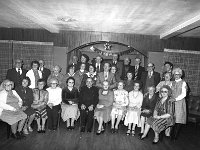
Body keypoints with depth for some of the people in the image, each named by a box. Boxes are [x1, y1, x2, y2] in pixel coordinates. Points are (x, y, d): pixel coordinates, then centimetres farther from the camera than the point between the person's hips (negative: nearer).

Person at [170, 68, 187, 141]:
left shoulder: (183, 83, -1)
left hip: (180, 102, -3)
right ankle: (171, 135, 12)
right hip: (172, 102, 4)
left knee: (178, 119, -3)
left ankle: (175, 136, 7)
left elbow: (184, 94, -9)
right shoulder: (172, 83, 14)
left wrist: (176, 99, -18)